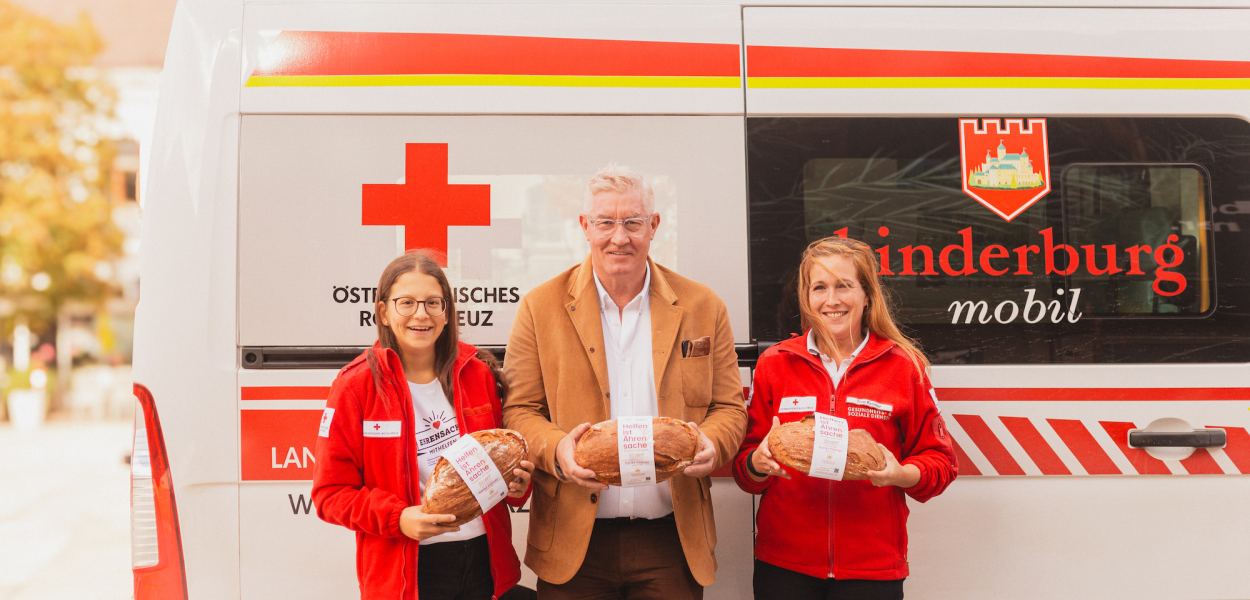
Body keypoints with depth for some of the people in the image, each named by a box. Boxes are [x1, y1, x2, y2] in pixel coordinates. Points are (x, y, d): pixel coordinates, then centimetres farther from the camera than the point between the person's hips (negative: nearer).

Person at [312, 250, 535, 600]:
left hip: (484, 560, 3)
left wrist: (515, 483, -8)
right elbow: (332, 492, -7)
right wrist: (397, 518, -21)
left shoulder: (477, 374, 1)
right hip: (405, 572, -3)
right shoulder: (356, 385, -8)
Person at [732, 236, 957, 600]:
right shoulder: (774, 364, 2)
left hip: (873, 568, -1)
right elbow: (744, 467, 6)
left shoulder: (903, 366, -1)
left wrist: (902, 474, -16)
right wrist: (758, 463, -15)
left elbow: (938, 459, 3)